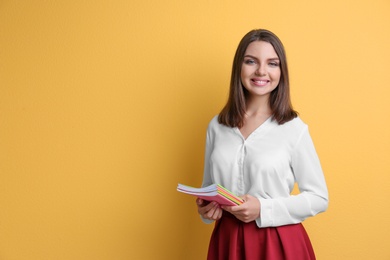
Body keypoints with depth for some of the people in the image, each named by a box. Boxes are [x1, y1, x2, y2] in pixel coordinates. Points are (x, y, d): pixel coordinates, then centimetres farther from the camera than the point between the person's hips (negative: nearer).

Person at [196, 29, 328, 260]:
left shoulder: (294, 129, -11)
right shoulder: (217, 126, 2)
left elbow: (319, 197, -6)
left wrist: (263, 209, -17)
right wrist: (206, 208, -8)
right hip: (227, 239, 4)